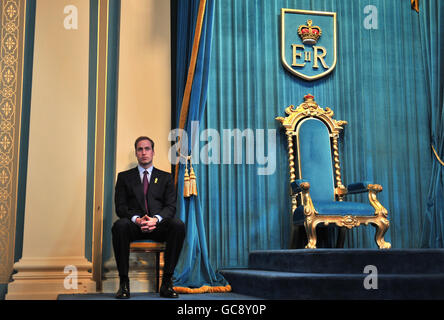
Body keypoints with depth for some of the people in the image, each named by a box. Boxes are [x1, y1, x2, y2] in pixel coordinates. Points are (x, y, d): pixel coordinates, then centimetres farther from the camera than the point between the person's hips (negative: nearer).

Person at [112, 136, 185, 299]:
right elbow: (120, 207, 5)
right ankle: (124, 282, -27)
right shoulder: (124, 177, 17)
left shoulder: (165, 177, 18)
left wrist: (156, 219, -18)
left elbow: (171, 206, 5)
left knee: (178, 225, -32)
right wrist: (137, 219, -16)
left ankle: (167, 282, -26)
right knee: (120, 225, -35)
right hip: (134, 226, 0)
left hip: (158, 226, 1)